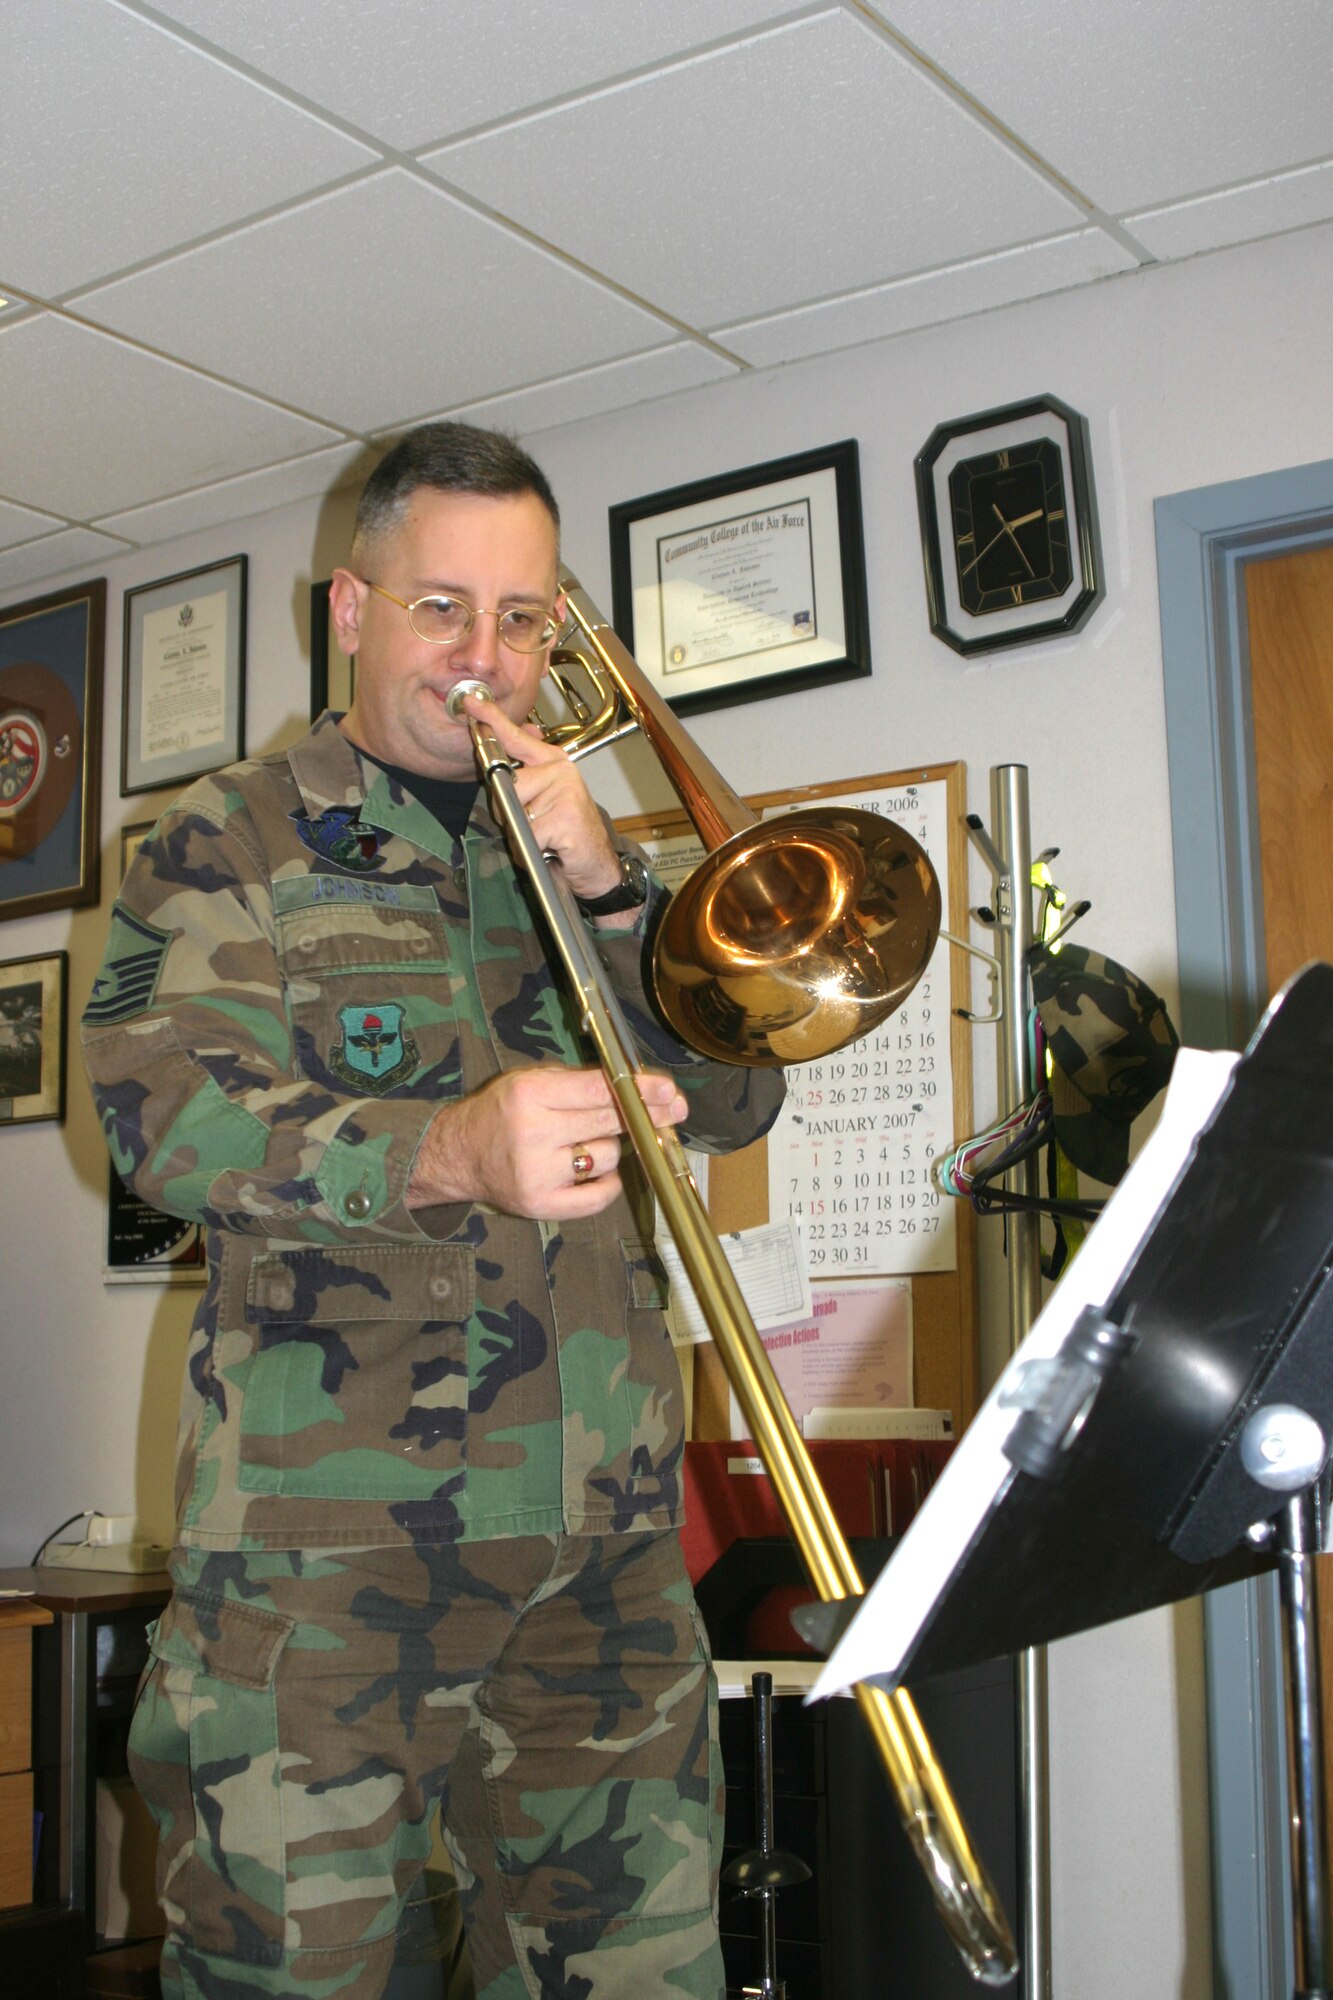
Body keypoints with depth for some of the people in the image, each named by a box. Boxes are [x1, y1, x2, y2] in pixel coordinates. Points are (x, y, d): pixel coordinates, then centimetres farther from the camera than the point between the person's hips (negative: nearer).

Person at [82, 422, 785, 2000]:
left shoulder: (582, 852, 18)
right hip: (322, 1549, -3)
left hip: (600, 1545, 4)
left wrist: (607, 888, -6)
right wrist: (449, 1150, -28)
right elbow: (167, 1115, -11)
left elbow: (736, 1103, 9)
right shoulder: (230, 842, 5)